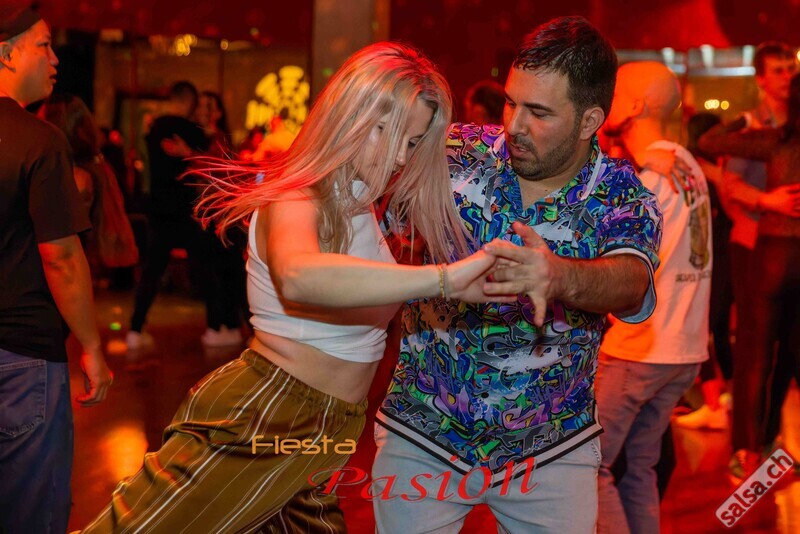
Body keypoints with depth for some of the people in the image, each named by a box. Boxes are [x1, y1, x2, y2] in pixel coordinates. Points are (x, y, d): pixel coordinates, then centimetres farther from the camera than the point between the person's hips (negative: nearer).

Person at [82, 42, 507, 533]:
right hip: (259, 420, -8)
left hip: (320, 434, 9)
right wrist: (443, 278, -46)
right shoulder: (297, 197, -17)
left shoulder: (358, 201, 10)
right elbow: (299, 275, -40)